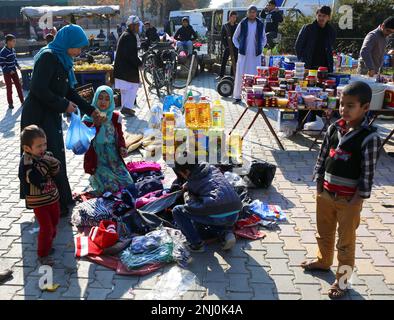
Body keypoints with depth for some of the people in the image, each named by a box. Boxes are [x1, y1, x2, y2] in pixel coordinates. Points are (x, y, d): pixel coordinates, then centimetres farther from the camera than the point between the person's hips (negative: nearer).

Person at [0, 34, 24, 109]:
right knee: (9, 88, 2)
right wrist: (9, 71, -20)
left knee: (18, 85, 8)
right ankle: (10, 103, 13)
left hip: (14, 71, 6)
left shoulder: (13, 50, 2)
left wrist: (17, 65, 1)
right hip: (7, 73, -6)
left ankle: (22, 101, 17)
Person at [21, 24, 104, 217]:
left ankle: (61, 199, 28)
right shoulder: (48, 57, -16)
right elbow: (39, 89, -23)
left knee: (56, 157, 15)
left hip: (51, 116, 10)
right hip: (38, 116, -10)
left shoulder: (62, 60, 13)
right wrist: (64, 105, -15)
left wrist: (90, 110, 15)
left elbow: (68, 91, 18)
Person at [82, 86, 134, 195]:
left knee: (128, 184, -5)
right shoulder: (89, 118, -3)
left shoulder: (115, 117, 6)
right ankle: (94, 179, 17)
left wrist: (122, 148, -6)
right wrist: (96, 124, -23)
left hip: (114, 158, 4)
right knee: (110, 187, -16)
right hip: (98, 159, -4)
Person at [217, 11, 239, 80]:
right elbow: (222, 37, 2)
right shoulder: (225, 26, 2)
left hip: (235, 47, 2)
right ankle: (221, 75, 4)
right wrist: (225, 45, -7)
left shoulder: (237, 26, 7)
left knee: (234, 62, 5)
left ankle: (232, 75, 13)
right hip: (228, 46, -2)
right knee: (224, 61, -3)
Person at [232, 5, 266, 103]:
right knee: (240, 75, -3)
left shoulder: (260, 24, 6)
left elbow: (264, 39, 18)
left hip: (256, 55, 1)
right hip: (243, 54, -1)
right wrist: (239, 47, -1)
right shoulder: (242, 24, 2)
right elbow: (235, 38, 10)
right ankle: (237, 96, 4)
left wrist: (260, 48, 5)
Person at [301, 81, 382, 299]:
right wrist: (319, 186, 6)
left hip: (349, 198, -6)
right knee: (324, 232, 24)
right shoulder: (334, 129, -1)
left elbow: (367, 173, -14)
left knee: (346, 240, 9)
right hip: (326, 193, 6)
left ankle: (342, 279, 24)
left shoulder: (369, 137, -17)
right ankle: (323, 261, 47)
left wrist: (357, 200, -14)